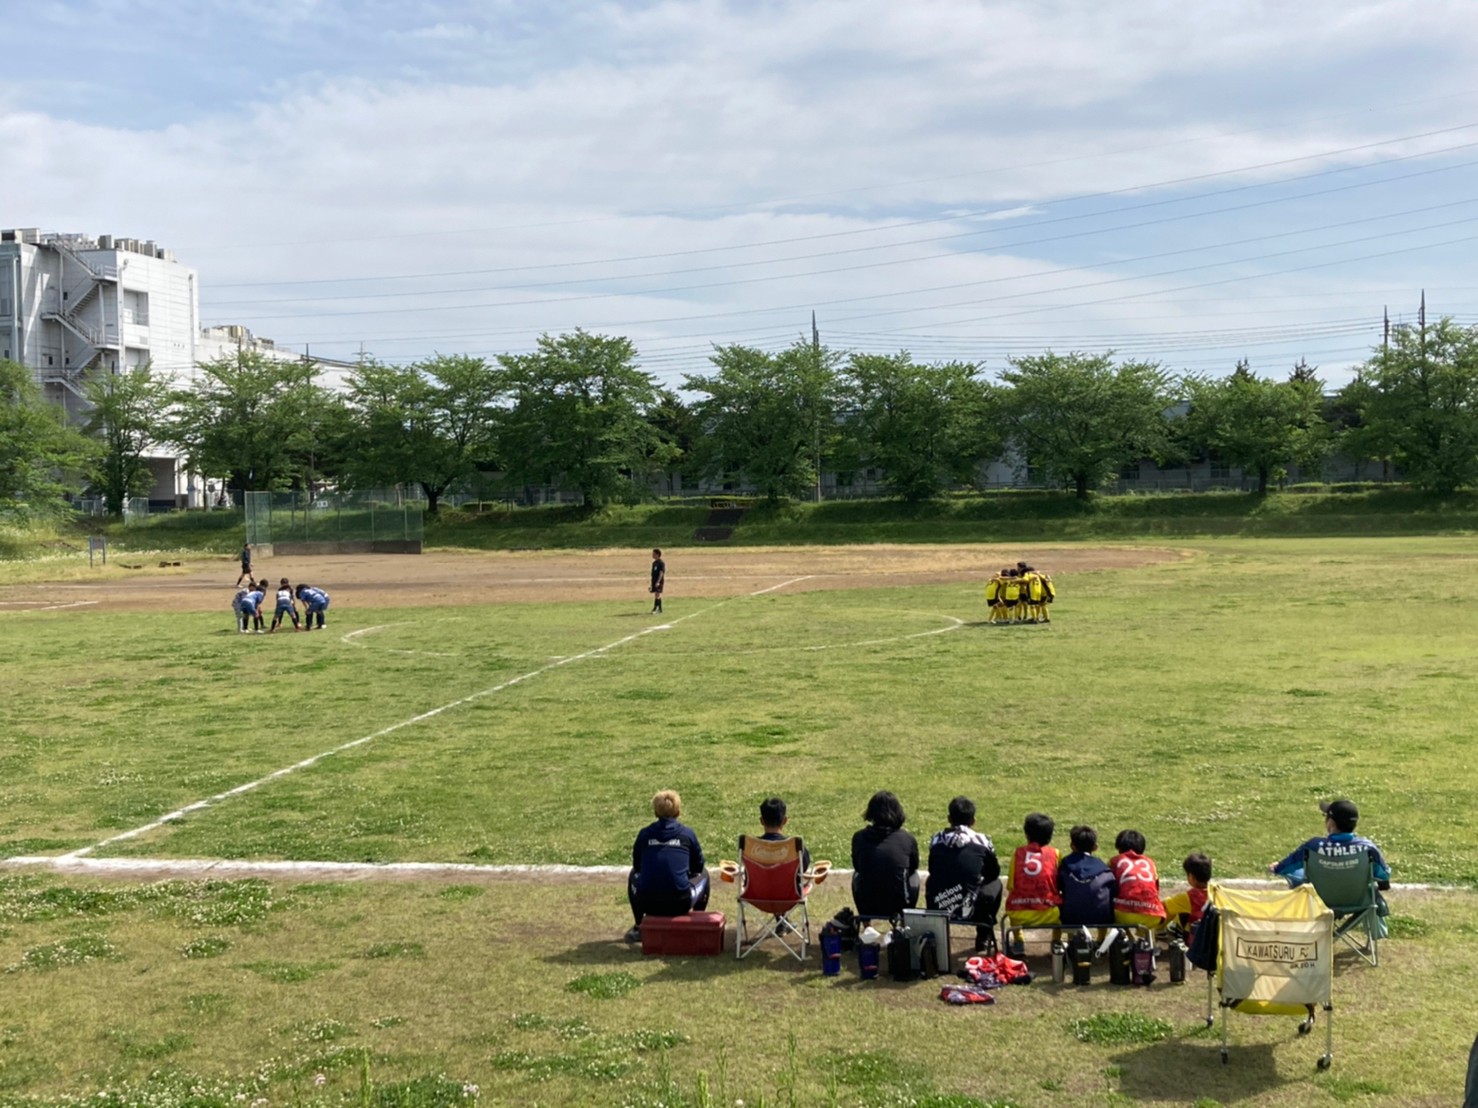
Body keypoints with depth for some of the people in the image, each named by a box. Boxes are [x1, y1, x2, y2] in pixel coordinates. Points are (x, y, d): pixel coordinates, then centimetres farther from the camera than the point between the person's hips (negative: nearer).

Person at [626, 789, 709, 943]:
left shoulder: (644, 834, 5)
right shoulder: (687, 834, 3)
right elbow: (698, 867, 15)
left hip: (648, 904, 1)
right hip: (680, 904, -1)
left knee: (634, 875, 35)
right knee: (703, 874, 29)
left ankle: (639, 927, 35)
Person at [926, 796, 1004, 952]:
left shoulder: (936, 840, 3)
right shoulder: (982, 842, -4)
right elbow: (994, 873, 13)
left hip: (935, 909, 2)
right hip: (968, 910, -2)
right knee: (995, 883, 24)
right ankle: (984, 936, 31)